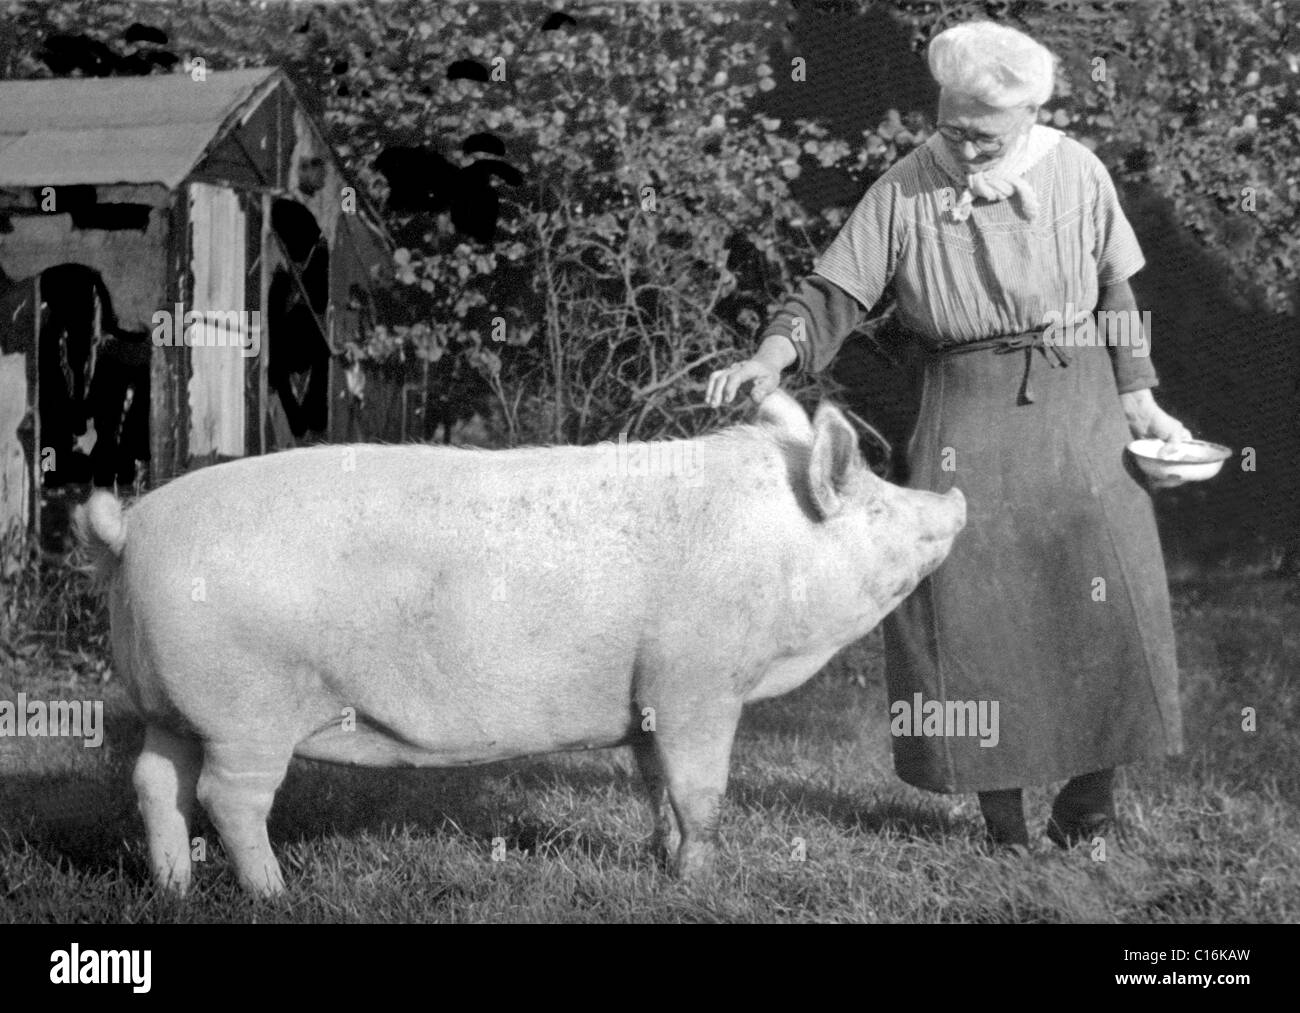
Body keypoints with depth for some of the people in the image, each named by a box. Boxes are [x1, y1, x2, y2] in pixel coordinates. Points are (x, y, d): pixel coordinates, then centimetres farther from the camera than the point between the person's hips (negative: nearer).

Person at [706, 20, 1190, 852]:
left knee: (1102, 597, -3)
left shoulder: (1076, 175, 0)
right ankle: (1000, 806, 9)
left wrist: (1138, 401, 4)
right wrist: (772, 360, -21)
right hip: (965, 416, 0)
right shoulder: (904, 192, -4)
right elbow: (833, 297, -4)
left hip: (1077, 407, 1)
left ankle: (1091, 793, 14)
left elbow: (1117, 295, 9)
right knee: (970, 604, -4)